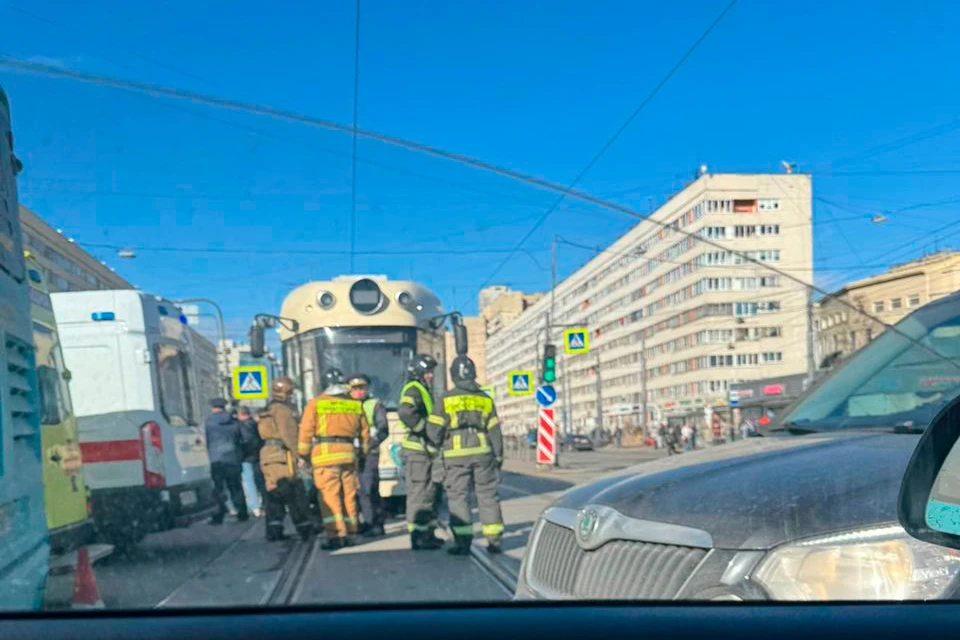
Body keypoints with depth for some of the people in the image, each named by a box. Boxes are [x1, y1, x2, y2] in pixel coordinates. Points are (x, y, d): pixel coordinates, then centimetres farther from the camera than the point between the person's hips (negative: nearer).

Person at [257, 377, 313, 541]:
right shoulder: (283, 410, -9)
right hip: (283, 455, -9)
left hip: (267, 456, 9)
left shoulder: (265, 412, 20)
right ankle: (305, 528, 2)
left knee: (273, 495, 9)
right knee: (295, 495, -3)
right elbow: (288, 435, -17)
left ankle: (274, 531, 7)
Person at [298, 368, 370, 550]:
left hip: (325, 454, -4)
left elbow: (306, 432, -2)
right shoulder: (355, 404, 10)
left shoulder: (315, 403, -1)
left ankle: (336, 535, -8)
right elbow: (364, 432, 14)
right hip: (347, 453, 4)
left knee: (329, 496, -2)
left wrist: (303, 454, 7)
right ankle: (347, 533, 16)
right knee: (348, 495, 11)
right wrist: (363, 451, 25)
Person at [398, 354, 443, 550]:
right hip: (416, 449, -10)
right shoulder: (413, 390, -11)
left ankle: (428, 534, 23)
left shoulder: (424, 391, 21)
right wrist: (425, 428, -23)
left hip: (426, 450, 10)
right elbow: (405, 412, -30)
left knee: (431, 493, 15)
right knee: (419, 493, -6)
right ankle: (418, 537, -2)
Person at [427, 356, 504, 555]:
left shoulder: (446, 399, -2)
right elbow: (495, 431, 8)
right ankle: (494, 539, 10)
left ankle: (462, 541, -1)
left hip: (456, 455, -3)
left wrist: (441, 443, 16)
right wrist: (498, 456, 15)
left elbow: (434, 430, -4)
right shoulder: (485, 399, 8)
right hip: (483, 453, 3)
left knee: (458, 497, 2)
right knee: (487, 495, 9)